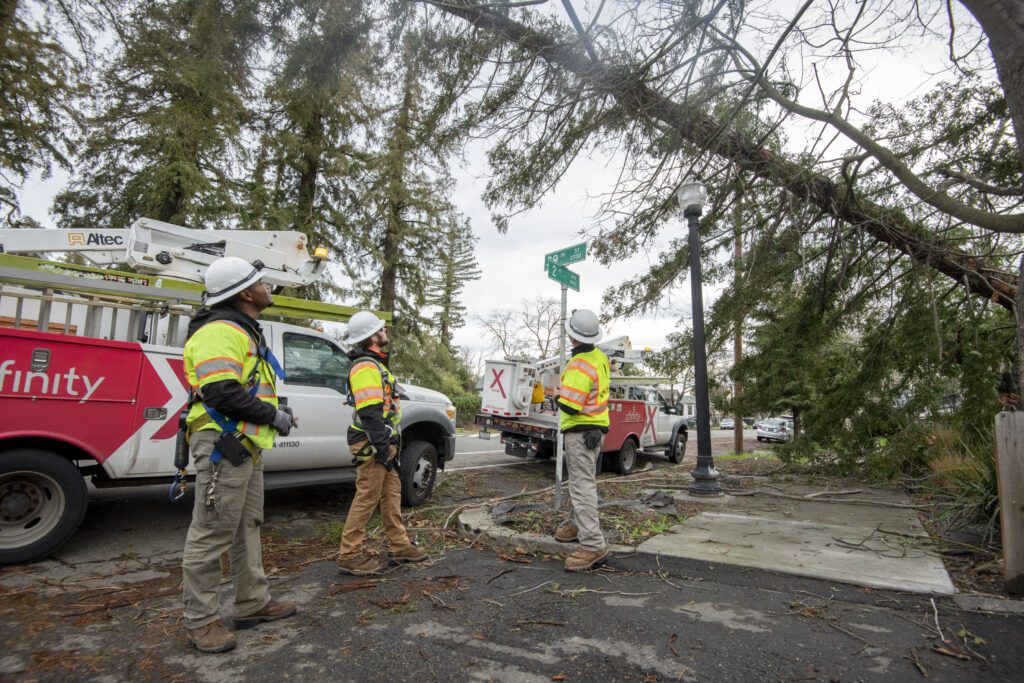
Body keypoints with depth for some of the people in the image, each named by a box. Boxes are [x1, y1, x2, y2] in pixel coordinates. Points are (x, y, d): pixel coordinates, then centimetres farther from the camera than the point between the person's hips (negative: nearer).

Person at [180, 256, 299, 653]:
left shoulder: (243, 332, 19)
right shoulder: (220, 332, -16)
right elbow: (222, 392, -26)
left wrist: (276, 412, 11)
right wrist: (274, 416, -15)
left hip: (246, 446, 11)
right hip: (223, 445, -11)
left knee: (247, 528, 17)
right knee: (212, 534, 0)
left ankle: (253, 604, 29)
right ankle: (201, 621, 13)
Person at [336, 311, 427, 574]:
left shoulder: (374, 364, 17)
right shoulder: (365, 368, -17)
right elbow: (369, 413, -24)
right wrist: (382, 448, -24)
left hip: (383, 444, 11)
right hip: (372, 446, -11)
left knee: (392, 494, 15)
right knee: (367, 498, -3)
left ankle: (399, 546, 26)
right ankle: (350, 555, 7)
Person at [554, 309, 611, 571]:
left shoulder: (579, 365, -24)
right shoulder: (600, 357, 4)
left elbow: (569, 406, -26)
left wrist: (557, 398, -5)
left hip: (581, 431, -10)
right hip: (598, 427, 10)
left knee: (582, 485, -10)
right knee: (584, 480, 23)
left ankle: (593, 545, -11)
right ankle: (580, 524, 39)